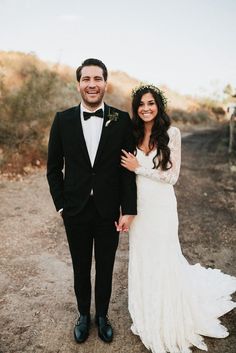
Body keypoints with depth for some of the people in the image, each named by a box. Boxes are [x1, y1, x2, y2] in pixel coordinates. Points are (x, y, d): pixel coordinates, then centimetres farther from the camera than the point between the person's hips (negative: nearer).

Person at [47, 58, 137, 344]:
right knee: (80, 269, 18)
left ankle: (102, 316, 41)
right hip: (76, 211, 1)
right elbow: (54, 167, 2)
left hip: (109, 211, 0)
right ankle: (83, 315, 42)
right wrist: (61, 204, -1)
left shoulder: (122, 120, -6)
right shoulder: (63, 120, -4)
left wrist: (129, 210, -7)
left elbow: (128, 168, -5)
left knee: (105, 269, 17)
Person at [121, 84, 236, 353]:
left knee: (162, 261, 7)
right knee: (141, 261, 15)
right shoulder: (132, 135, 3)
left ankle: (168, 324, 33)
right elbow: (127, 172, 7)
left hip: (160, 207, -4)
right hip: (137, 206, 4)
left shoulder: (171, 133, -8)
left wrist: (139, 167, -14)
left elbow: (172, 175, -11)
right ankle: (147, 317, 39)